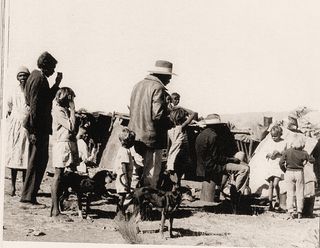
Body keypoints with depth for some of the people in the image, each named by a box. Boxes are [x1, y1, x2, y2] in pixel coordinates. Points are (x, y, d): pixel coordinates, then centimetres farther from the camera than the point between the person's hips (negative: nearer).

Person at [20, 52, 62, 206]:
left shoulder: (39, 77, 16)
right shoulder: (39, 78, -14)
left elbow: (47, 99, 24)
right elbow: (34, 105, -19)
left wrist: (57, 84, 17)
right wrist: (34, 130, -21)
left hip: (41, 126, 10)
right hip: (38, 127, -10)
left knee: (41, 161, 14)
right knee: (36, 162, -6)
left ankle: (29, 196, 19)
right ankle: (28, 198, -1)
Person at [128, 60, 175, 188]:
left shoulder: (138, 85, 13)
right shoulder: (158, 88, -13)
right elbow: (158, 115, -20)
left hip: (136, 137, 8)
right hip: (151, 138, -8)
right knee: (151, 174, -1)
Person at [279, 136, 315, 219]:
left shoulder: (287, 152, -7)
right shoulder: (303, 153, -8)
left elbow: (281, 163, -10)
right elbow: (312, 160, -1)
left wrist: (285, 171, 5)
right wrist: (307, 157, 18)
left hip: (289, 173, 1)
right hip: (299, 173, -1)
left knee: (290, 193, 7)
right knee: (300, 193, 9)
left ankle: (290, 210, -2)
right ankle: (299, 211, 4)